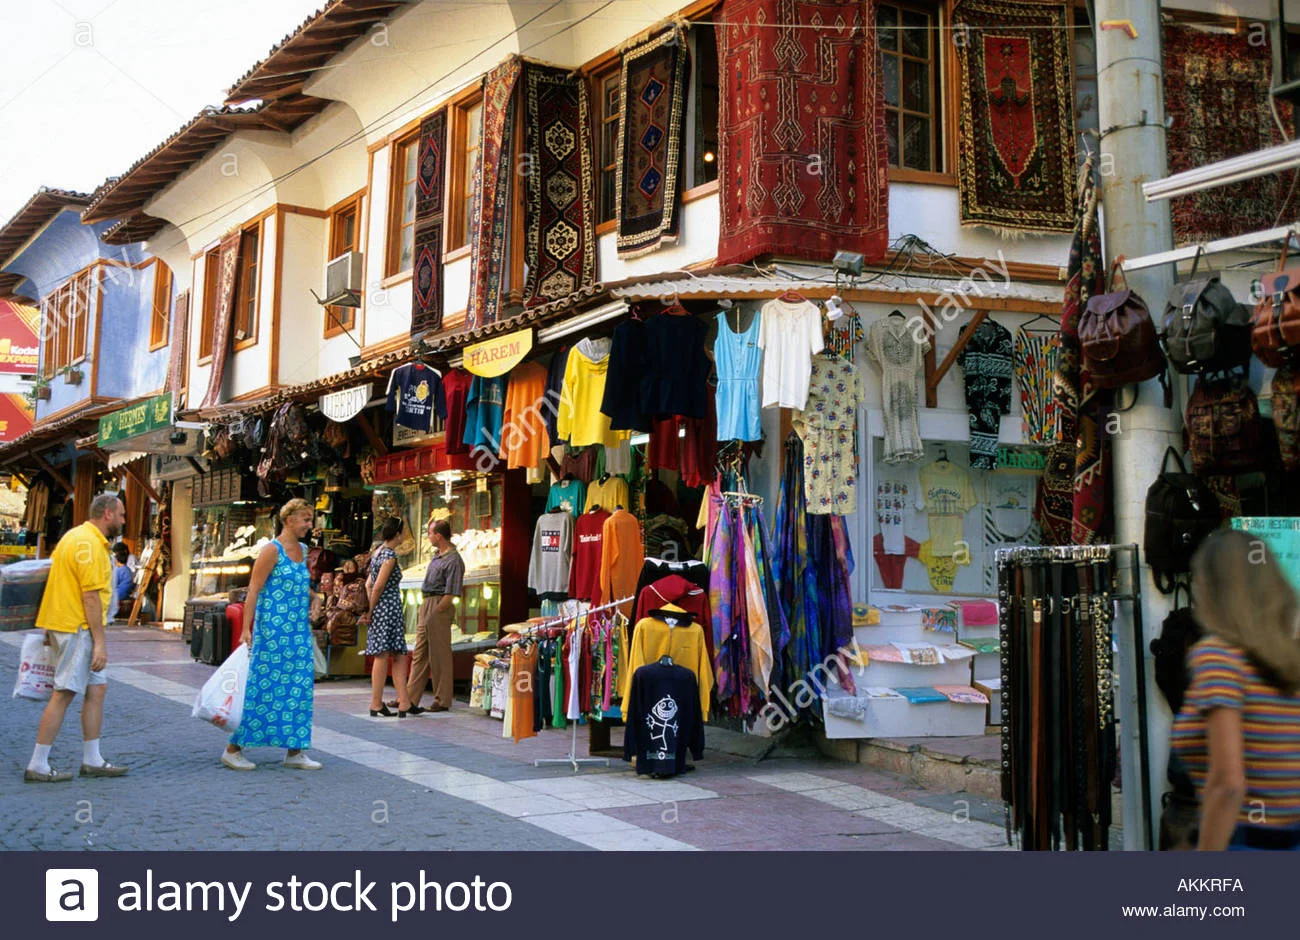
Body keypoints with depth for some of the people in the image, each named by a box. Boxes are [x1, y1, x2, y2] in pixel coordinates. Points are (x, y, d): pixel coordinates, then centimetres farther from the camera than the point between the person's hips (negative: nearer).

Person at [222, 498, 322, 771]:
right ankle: (233, 749, 7)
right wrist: (246, 629, -18)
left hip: (299, 631, 8)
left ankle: (294, 752, 12)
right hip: (273, 629, -8)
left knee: (299, 687, 6)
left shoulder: (302, 550, 13)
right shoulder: (272, 550, -10)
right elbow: (253, 590, -13)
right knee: (263, 686, -4)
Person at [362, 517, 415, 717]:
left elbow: (369, 584, 16)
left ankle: (404, 704, 5)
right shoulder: (390, 555, -13)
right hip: (388, 609, -9)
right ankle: (376, 704, 2)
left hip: (385, 610, 9)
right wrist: (370, 612, -7)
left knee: (400, 657, 7)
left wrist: (369, 610, 15)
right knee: (383, 656, -3)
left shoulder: (377, 552, 15)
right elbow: (378, 587, -15)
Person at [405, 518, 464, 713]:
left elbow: (451, 595, -18)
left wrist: (433, 615, -16)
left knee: (439, 656, -1)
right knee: (420, 653, 12)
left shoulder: (453, 560, -16)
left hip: (439, 607, -9)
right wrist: (424, 610, 14)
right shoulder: (437, 555, 13)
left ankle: (442, 700, 8)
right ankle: (411, 697, 18)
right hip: (426, 603, 9)